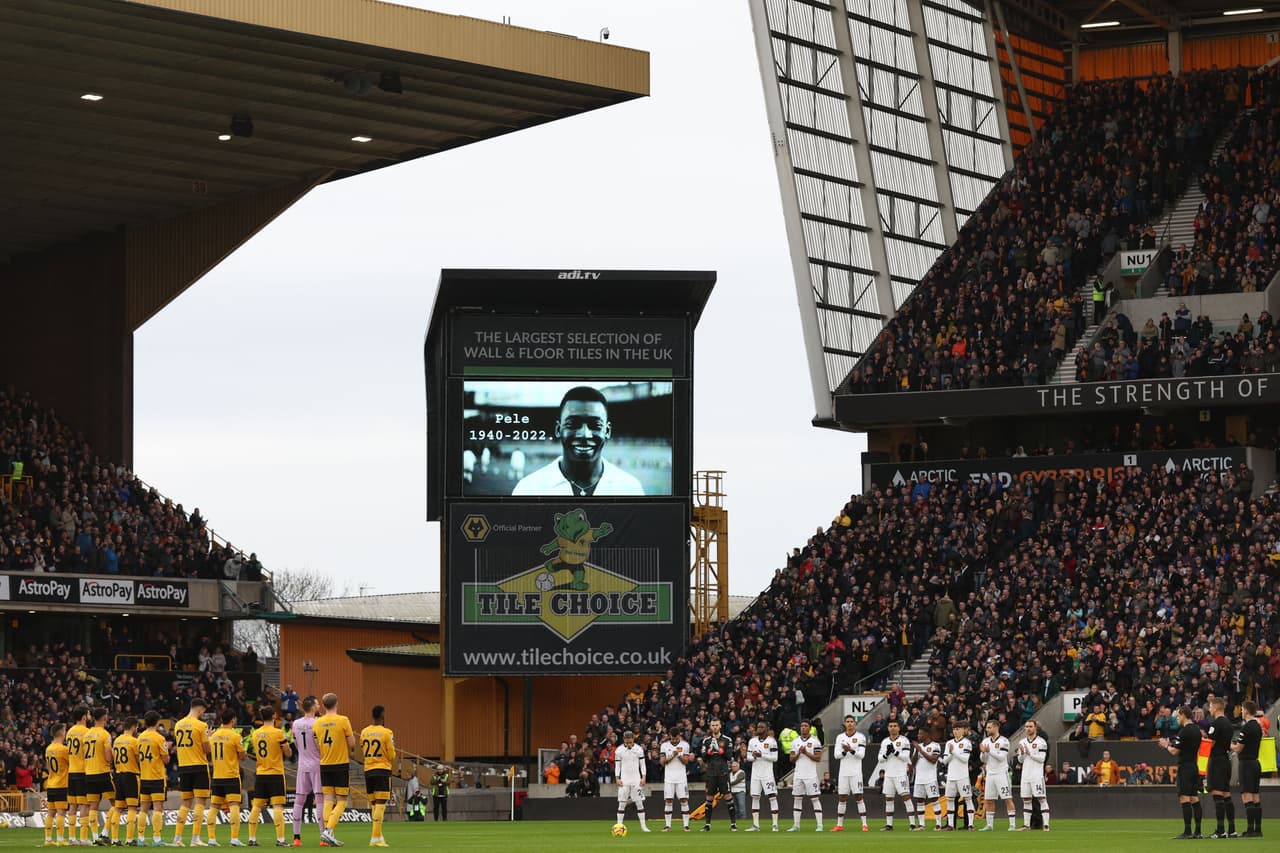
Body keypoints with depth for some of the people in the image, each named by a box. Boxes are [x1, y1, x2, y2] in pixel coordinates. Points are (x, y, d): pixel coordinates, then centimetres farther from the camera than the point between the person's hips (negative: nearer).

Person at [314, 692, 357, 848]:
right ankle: (329, 830, -15)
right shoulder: (343, 721, -10)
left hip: (324, 765, 4)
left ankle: (327, 833, 3)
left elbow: (318, 745, 10)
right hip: (341, 765, -4)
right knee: (341, 801, 1)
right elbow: (352, 744, -8)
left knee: (328, 800, 9)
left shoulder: (317, 723, 3)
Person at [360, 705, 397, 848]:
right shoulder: (386, 733, -8)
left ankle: (378, 836, 17)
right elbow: (392, 755, -5)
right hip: (383, 770, -6)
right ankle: (375, 838, -14)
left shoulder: (364, 732, 7)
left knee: (374, 804, 14)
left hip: (368, 771, 6)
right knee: (380, 804, -7)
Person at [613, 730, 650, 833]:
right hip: (624, 780, 0)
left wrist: (643, 777, -1)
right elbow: (617, 765, 4)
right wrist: (617, 778, -5)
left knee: (639, 802, -2)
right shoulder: (619, 750, -1)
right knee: (622, 803, -2)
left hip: (636, 780, 0)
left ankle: (643, 826, 1)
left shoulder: (639, 749, 1)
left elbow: (642, 764, 6)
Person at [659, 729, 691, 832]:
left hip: (681, 777, 0)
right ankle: (668, 825, 2)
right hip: (669, 776, 0)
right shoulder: (664, 745, 3)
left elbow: (686, 761, 0)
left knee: (684, 800, -5)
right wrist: (672, 756, -14)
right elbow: (662, 762, -1)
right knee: (668, 800, -2)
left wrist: (679, 755, -16)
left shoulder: (685, 745, 2)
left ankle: (686, 825, -3)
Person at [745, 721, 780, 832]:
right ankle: (755, 825, 6)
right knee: (755, 797, 2)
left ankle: (775, 824, -6)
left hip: (767, 773, -4)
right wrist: (753, 756, -11)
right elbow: (748, 757, 11)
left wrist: (762, 755, -16)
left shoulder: (771, 741, -3)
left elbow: (775, 758, -7)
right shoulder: (752, 741, 9)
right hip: (755, 773, 4)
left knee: (772, 797, -8)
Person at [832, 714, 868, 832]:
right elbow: (836, 755, 3)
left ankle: (864, 824, -4)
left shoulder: (860, 737, 0)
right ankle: (839, 825, 9)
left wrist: (851, 750, -24)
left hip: (856, 772, -3)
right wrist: (844, 752, -17)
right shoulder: (840, 737, 10)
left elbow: (861, 755, -8)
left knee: (859, 797, -6)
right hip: (843, 772, 3)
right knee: (842, 798, 5)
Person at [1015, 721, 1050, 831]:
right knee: (1026, 800, 7)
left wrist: (1030, 753, -15)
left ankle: (1046, 824, -10)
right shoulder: (1022, 742, 13)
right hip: (1026, 775, 6)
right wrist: (1022, 753, -6)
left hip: (1037, 775, -6)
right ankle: (1026, 824, 13)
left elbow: (1042, 758, -10)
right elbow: (1020, 760, 14)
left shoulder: (1041, 742, -4)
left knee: (1042, 799, -8)